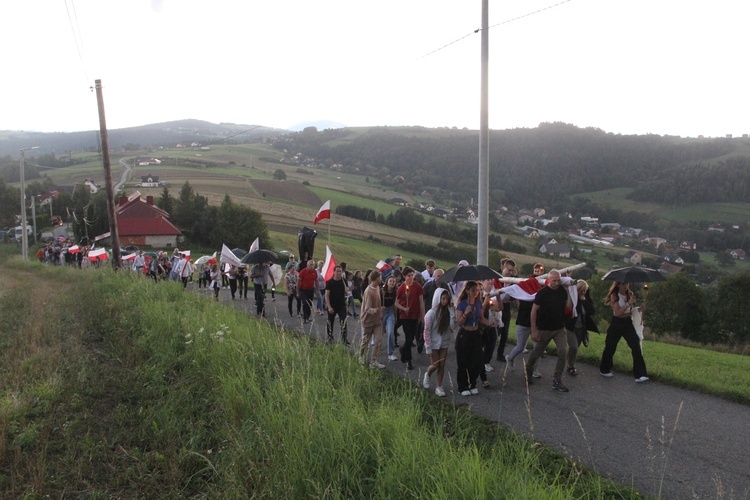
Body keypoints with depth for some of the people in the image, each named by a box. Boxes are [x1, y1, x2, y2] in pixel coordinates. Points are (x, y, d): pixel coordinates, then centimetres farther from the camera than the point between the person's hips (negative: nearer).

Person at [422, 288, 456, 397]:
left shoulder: (448, 311, -3)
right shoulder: (431, 313, -15)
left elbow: (453, 327, -13)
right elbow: (426, 331, -14)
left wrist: (452, 311, -18)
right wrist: (428, 348, -15)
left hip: (444, 343, 4)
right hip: (433, 344, -4)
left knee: (442, 366, 4)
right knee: (435, 365, 0)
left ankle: (439, 387, 16)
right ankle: (427, 375, 32)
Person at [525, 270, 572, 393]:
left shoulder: (562, 291, -1)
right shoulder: (542, 293, -13)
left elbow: (569, 307, -2)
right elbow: (534, 311, -11)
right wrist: (534, 330, -15)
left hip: (560, 328, 3)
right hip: (544, 329, -3)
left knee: (563, 352, -10)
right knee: (537, 353, 9)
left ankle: (557, 381, 0)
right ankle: (528, 374, 34)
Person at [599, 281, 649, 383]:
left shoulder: (630, 294, 3)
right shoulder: (614, 296, -9)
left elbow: (631, 311, 11)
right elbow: (618, 312, -20)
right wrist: (628, 303, -25)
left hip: (628, 323, 3)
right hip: (617, 323, -3)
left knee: (636, 346, -11)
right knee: (610, 347, 8)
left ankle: (640, 374, -11)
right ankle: (604, 370, 29)